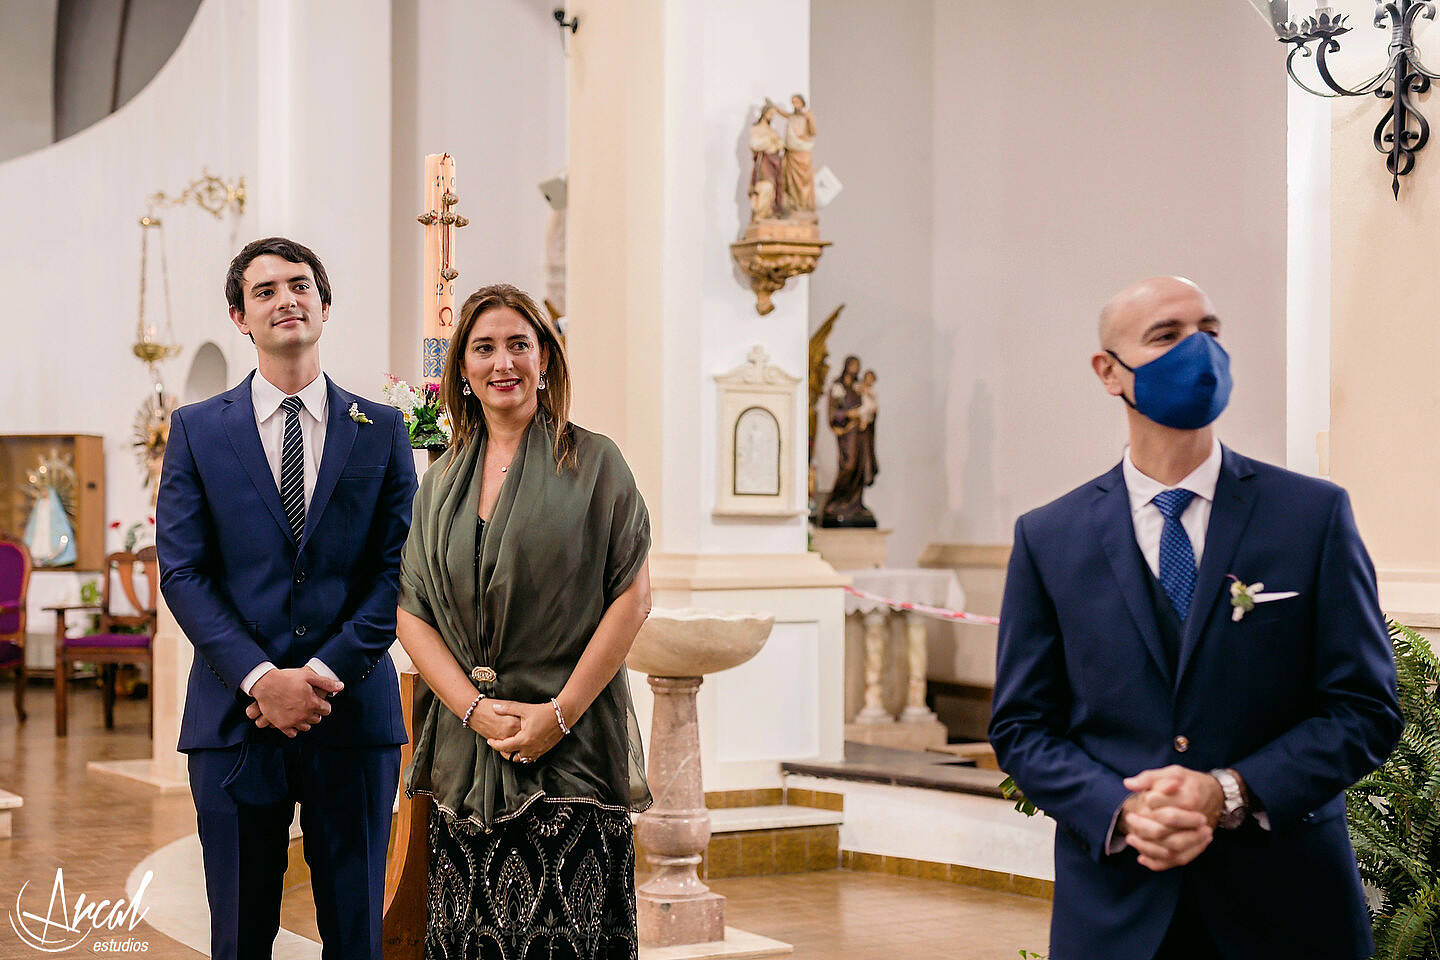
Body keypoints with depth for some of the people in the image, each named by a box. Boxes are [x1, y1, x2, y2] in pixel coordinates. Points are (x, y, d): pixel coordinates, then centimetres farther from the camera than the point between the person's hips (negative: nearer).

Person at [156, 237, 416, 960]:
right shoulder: (197, 430, 7)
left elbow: (397, 570, 1)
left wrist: (325, 672, -12)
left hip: (353, 714, 0)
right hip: (234, 717, 0)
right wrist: (260, 678, -14)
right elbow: (182, 573, -1)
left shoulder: (381, 431, 8)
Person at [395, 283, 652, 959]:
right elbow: (411, 611, 7)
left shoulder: (593, 463, 3)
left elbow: (633, 594, -4)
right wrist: (477, 710, -8)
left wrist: (560, 713, -11)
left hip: (574, 750, -3)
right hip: (466, 749, 3)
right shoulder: (440, 484, 13)